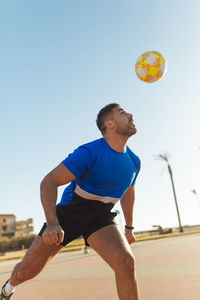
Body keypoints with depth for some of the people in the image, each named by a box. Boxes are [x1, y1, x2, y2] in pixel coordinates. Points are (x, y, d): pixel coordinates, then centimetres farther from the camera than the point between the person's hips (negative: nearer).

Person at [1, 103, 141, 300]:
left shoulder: (134, 161, -3)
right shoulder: (89, 152, -24)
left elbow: (128, 193, 16)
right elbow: (49, 182, -24)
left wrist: (129, 227, 21)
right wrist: (52, 223, -35)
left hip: (101, 218, 4)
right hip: (68, 214, -3)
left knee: (126, 262, -24)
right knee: (26, 271, 5)